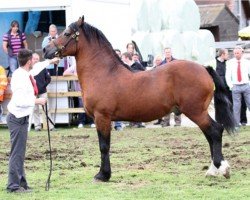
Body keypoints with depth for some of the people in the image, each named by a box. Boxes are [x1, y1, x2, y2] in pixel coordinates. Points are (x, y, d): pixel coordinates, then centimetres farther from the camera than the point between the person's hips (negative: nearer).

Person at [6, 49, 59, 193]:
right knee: (17, 152, -6)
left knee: (20, 153, 15)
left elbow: (37, 68, 30)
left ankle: (21, 183, 23)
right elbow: (19, 100, -28)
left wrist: (50, 61, 43)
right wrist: (37, 101, -21)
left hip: (21, 118, 10)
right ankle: (14, 185, -2)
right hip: (18, 118, -10)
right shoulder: (20, 77, -22)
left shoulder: (26, 73, 7)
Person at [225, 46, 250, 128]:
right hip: (236, 87, 0)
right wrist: (231, 86, -7)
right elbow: (227, 75, 2)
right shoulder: (230, 63, 2)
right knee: (236, 106, -1)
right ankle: (236, 125, 4)